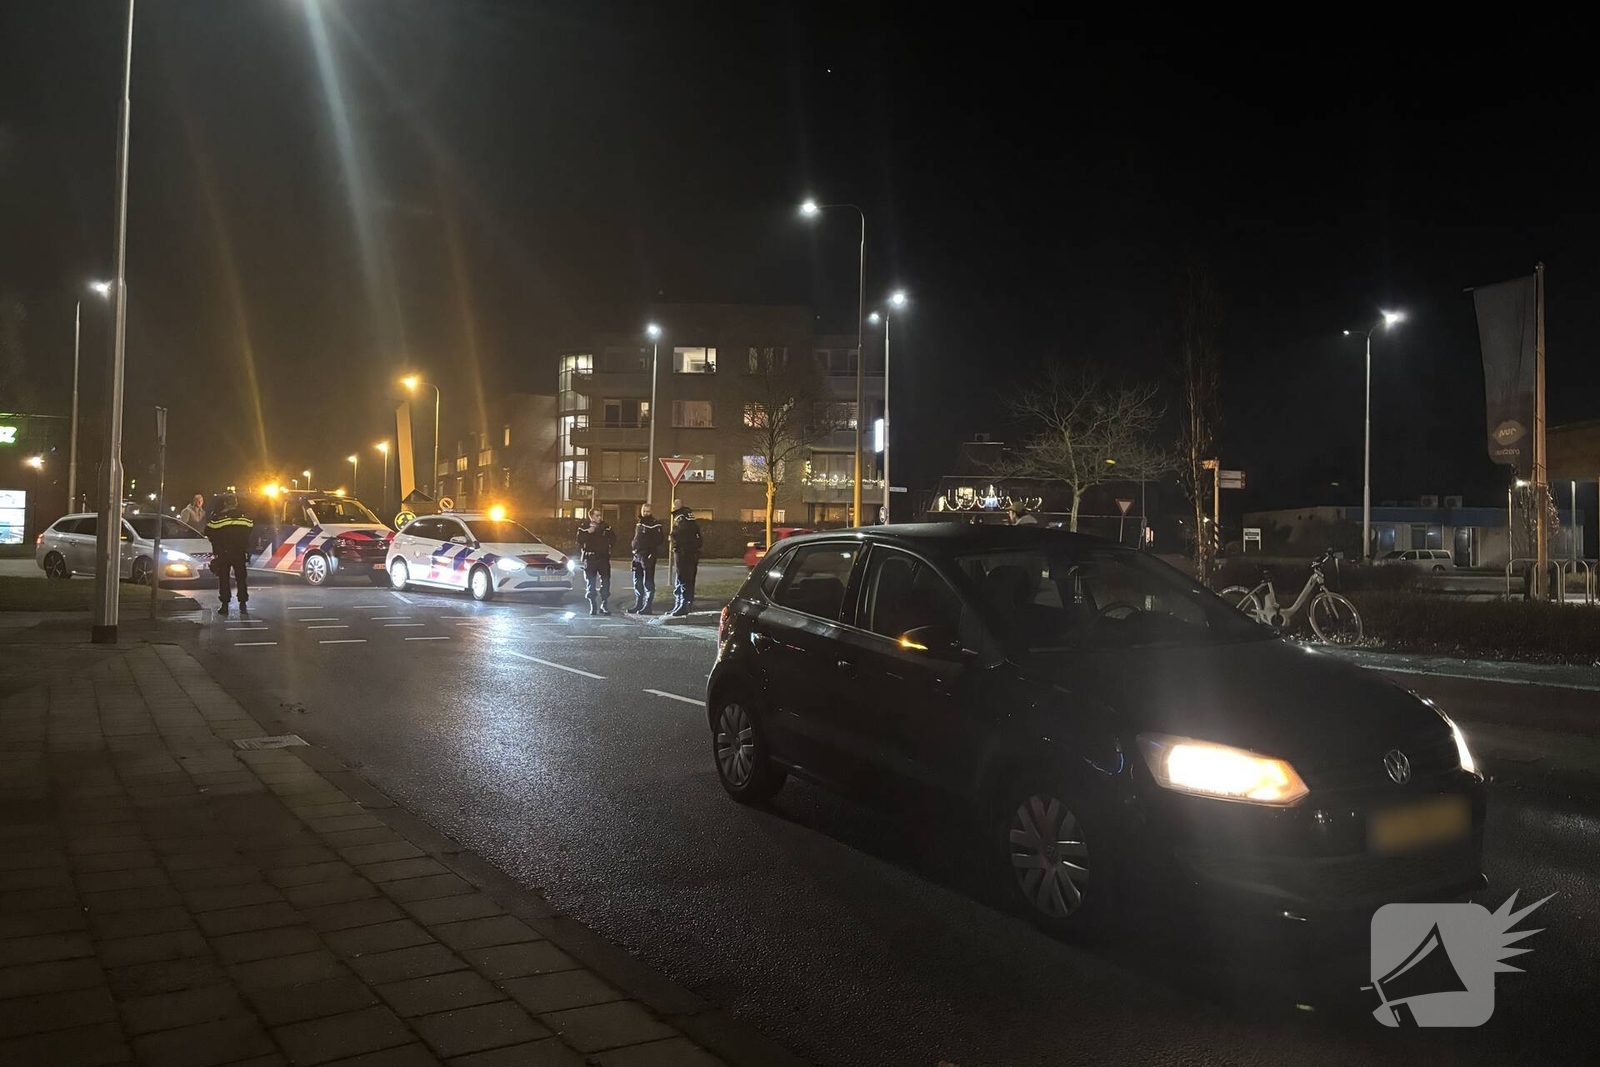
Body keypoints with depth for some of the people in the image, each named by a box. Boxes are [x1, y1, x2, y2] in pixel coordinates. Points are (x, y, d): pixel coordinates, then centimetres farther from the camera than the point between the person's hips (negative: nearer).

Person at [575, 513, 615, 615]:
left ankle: (603, 606, 7)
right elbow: (580, 540, -10)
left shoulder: (606, 527, 7)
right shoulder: (584, 527, 1)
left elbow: (613, 539, 13)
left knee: (605, 582, -1)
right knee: (590, 583, -2)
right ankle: (592, 607, 4)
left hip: (603, 558, 2)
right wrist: (588, 532, -20)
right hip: (590, 559, -2)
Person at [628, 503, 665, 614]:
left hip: (648, 556, -8)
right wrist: (635, 551, 17)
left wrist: (652, 554, -19)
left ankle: (647, 607, -6)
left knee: (648, 582, -7)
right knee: (637, 582, 12)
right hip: (637, 555, 8)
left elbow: (659, 539, -14)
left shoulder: (655, 524, -6)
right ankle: (638, 605, 20)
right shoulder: (639, 524, 18)